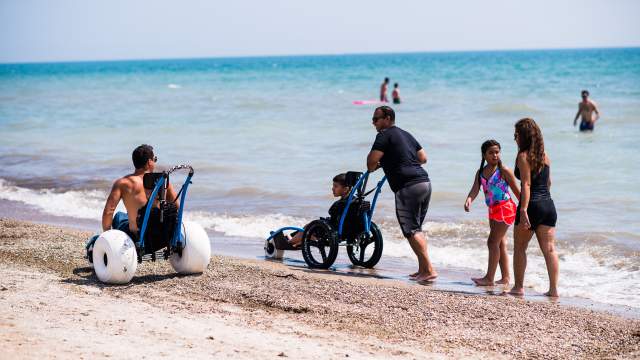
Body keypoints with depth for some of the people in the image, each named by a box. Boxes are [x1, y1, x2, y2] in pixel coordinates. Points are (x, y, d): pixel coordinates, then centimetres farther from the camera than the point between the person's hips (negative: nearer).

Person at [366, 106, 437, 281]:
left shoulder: (384, 136, -3)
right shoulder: (406, 135, 23)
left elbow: (372, 161, -11)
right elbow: (423, 158, 24)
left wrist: (373, 166, 11)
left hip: (407, 187, -9)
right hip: (425, 182, 9)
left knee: (411, 231, -6)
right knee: (417, 229, 16)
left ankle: (429, 269, -13)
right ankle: (422, 269, 16)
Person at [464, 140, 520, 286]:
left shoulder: (504, 171, -9)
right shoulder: (481, 172, 8)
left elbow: (516, 191, -3)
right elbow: (475, 189, -6)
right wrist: (469, 200, -27)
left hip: (505, 208, -7)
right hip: (492, 210, 7)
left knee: (493, 242, -11)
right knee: (500, 244, 12)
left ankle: (489, 278, -9)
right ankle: (505, 277, 19)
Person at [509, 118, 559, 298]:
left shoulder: (523, 156, -9)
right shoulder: (544, 155, 12)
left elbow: (526, 185, -17)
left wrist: (523, 210, -21)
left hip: (532, 205, -7)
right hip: (548, 205, 7)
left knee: (519, 248, 8)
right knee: (549, 249, 4)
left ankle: (519, 287, 11)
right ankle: (553, 288, 2)